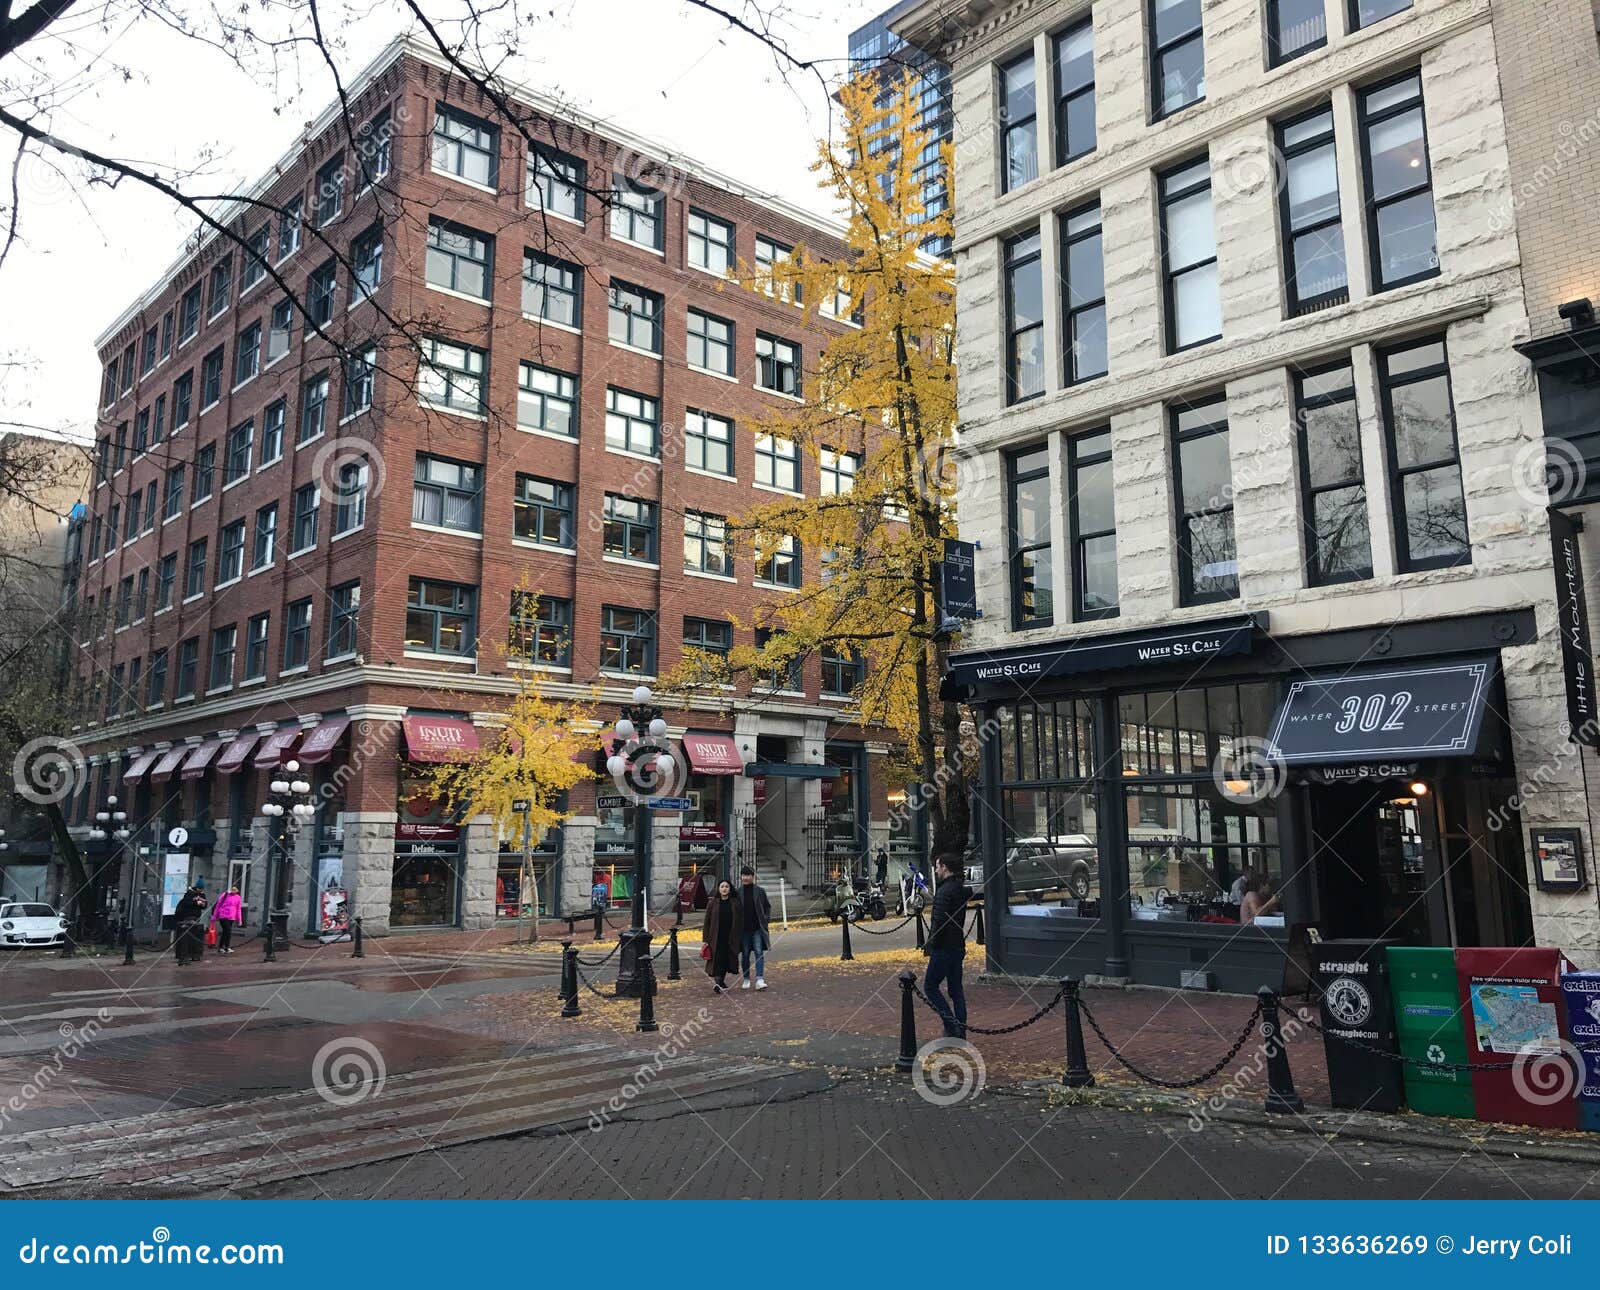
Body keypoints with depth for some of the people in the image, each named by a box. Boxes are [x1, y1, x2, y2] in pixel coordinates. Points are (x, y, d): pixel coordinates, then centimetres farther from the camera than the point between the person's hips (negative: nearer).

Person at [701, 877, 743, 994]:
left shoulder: (735, 903, 4)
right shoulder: (712, 903, 1)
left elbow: (740, 921, 6)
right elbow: (707, 921, 1)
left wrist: (740, 938, 1)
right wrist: (705, 939, -3)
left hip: (731, 938, 2)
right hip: (716, 937, -2)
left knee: (726, 960, 9)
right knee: (717, 959, -10)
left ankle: (721, 981, 24)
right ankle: (717, 982, -15)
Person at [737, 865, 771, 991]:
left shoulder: (760, 890, 2)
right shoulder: (738, 892, 2)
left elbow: (767, 906, 11)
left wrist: (766, 919, -1)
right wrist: (736, 926, 1)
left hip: (758, 928, -1)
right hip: (744, 928, 1)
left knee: (759, 953, -9)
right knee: (745, 954, 8)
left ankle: (760, 979, -13)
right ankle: (746, 979, 20)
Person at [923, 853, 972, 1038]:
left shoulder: (944, 891, -18)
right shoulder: (961, 890, 10)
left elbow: (938, 921, -23)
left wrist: (930, 945, -14)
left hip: (943, 948, -9)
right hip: (958, 946, 9)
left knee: (930, 986, 2)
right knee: (956, 989, 12)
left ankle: (952, 1025, -5)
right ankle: (960, 1031, 14)